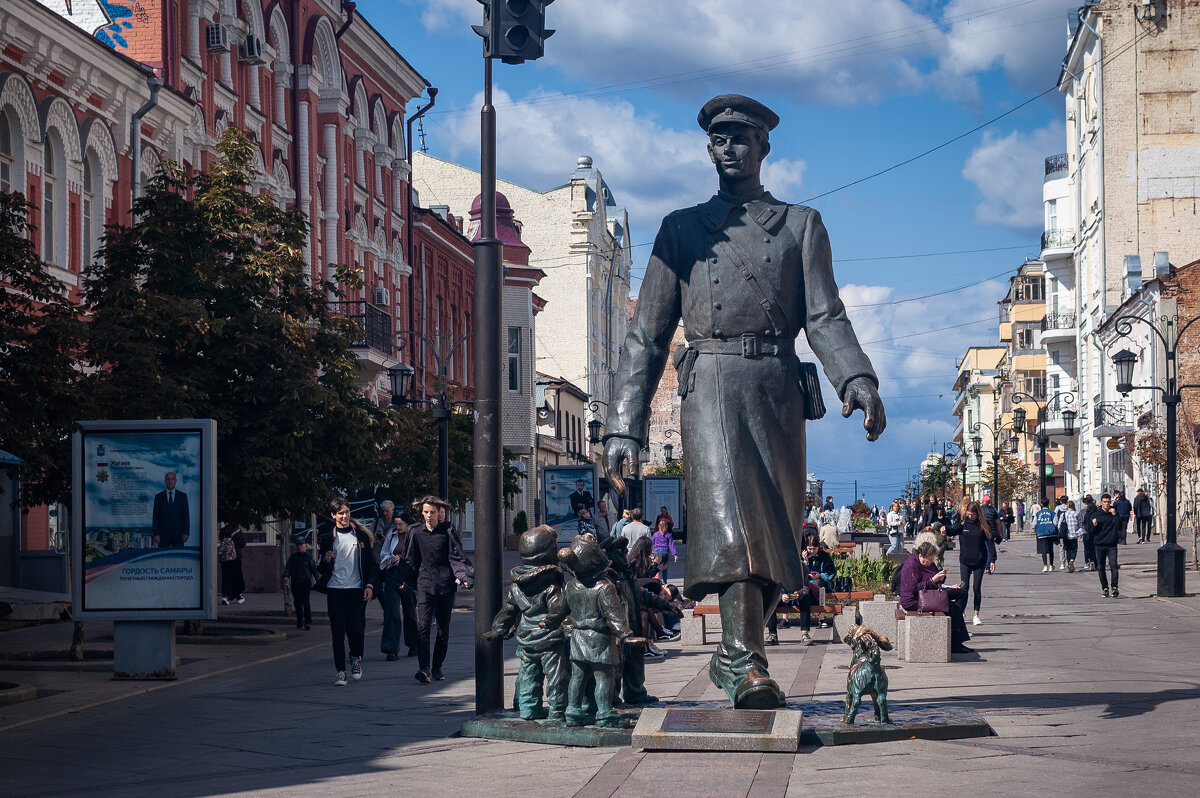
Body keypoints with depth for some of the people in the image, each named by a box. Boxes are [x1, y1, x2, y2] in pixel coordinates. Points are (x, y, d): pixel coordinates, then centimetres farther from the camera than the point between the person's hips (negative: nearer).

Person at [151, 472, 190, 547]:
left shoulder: (183, 496, 8)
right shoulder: (158, 496, 7)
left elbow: (186, 515, 5)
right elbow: (155, 516, 4)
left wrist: (186, 533, -4)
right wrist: (155, 534, -5)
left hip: (178, 535, 0)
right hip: (163, 535, 0)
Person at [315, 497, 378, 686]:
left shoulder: (361, 535, 7)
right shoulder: (327, 537, 6)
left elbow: (370, 563, 11)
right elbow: (321, 569, 10)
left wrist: (369, 585, 0)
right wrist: (325, 561, -13)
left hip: (356, 590, 0)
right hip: (335, 590, 0)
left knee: (356, 630, -5)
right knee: (338, 632, -2)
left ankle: (356, 658, 23)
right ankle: (340, 671, 3)